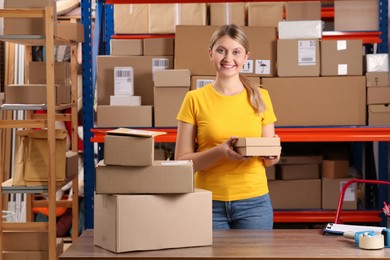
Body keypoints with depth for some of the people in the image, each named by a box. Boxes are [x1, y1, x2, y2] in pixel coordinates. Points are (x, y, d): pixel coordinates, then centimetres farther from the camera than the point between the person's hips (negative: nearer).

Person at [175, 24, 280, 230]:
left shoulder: (260, 98, 5)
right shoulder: (195, 99, -1)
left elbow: (270, 161, 11)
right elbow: (182, 161, -3)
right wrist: (220, 151, -19)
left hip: (253, 202, 1)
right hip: (210, 203, -1)